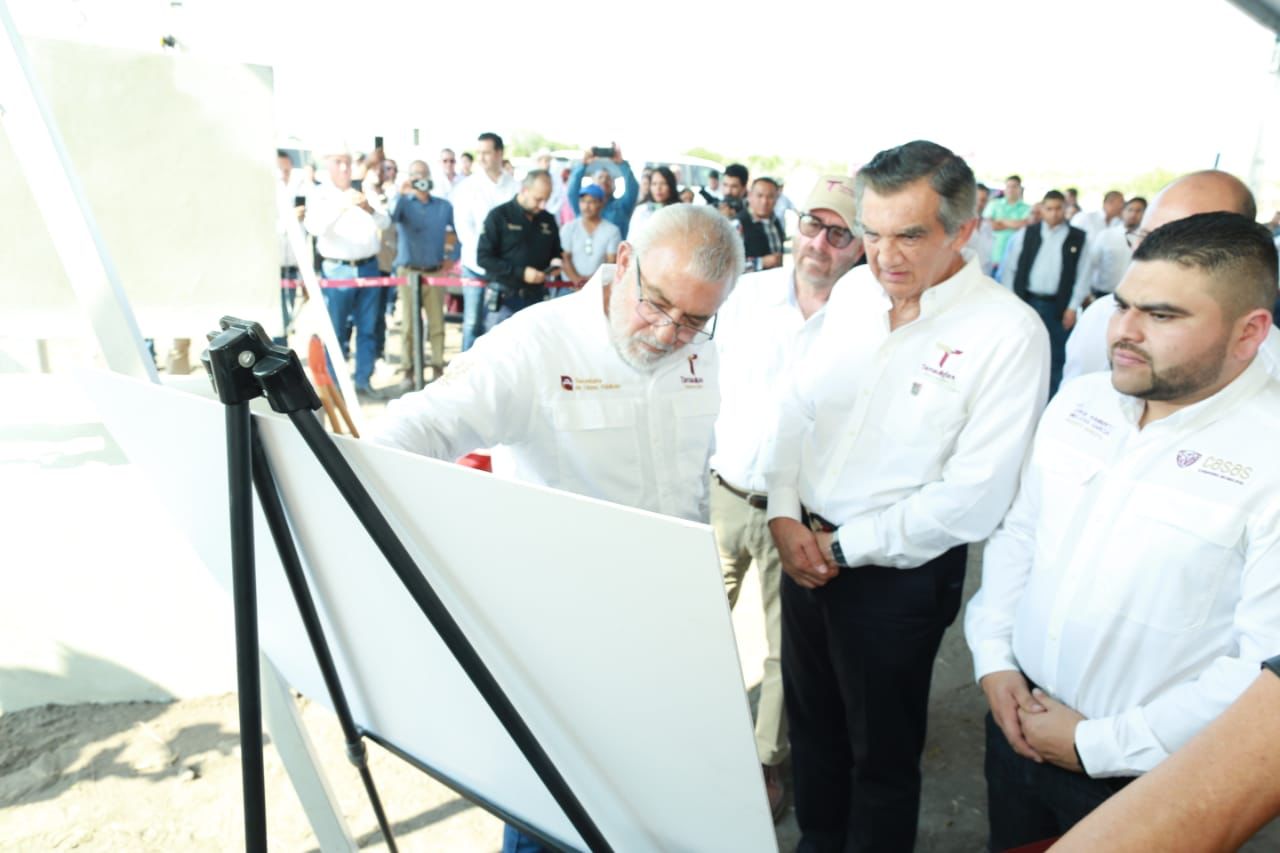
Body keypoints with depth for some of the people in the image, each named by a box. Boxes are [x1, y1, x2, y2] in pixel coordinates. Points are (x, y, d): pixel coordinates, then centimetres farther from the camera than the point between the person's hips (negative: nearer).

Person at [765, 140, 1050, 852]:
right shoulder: (854, 291, 0)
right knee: (812, 723, 24)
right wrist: (784, 513, -5)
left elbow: (973, 498, -21)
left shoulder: (1010, 332, -18)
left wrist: (844, 548, -15)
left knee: (882, 753, 15)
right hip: (804, 550, 6)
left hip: (900, 575, -6)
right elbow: (797, 405, 7)